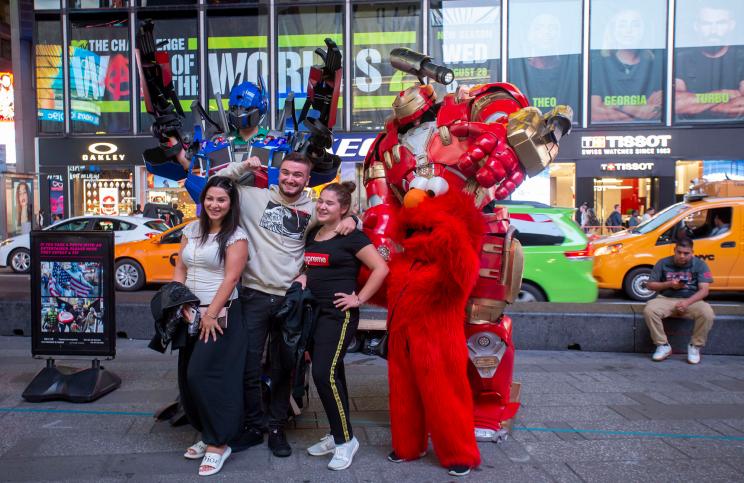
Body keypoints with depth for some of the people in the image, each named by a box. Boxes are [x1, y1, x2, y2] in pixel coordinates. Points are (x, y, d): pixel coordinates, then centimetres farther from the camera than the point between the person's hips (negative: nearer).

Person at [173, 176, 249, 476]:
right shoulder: (191, 230, 10)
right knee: (190, 377, 10)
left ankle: (218, 443, 3)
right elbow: (180, 269, 10)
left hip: (221, 315, -6)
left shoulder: (236, 236, -9)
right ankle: (207, 434, 27)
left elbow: (231, 278, -15)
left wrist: (211, 315, -18)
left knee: (203, 375, -11)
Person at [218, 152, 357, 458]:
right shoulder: (255, 197, 1)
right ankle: (253, 426, 26)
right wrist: (243, 166, -8)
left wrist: (350, 219, -4)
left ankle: (277, 428, 30)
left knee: (282, 367, 13)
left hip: (289, 297, 1)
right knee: (248, 364, 6)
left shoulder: (312, 210, 5)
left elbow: (338, 211, 19)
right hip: (254, 294, -1)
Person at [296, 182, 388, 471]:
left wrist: (359, 299, -15)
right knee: (331, 374, 13)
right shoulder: (312, 234, 11)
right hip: (314, 312, 7)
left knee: (324, 374, -12)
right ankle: (337, 435, 26)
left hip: (339, 314, -7)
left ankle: (346, 439, 4)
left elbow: (381, 268, -16)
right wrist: (302, 278, 3)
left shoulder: (351, 237, -10)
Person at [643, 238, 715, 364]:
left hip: (691, 301, 0)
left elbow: (704, 290, -7)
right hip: (666, 299, 1)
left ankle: (695, 347, -9)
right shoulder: (663, 263, 5)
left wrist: (687, 302, -24)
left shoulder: (699, 264, 2)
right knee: (649, 310, -31)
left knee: (707, 313, -32)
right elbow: (650, 285, 7)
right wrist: (669, 284, -10)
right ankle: (663, 346, -13)